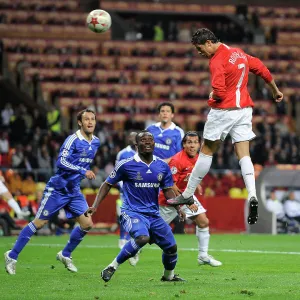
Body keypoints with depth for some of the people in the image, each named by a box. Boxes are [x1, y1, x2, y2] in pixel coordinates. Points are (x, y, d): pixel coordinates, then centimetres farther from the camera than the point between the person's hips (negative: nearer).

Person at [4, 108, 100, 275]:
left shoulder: (95, 142, 5)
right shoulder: (73, 140, -18)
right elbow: (61, 161, -29)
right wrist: (83, 171, -33)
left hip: (74, 191, 7)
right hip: (57, 188, -7)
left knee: (87, 224, -2)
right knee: (39, 223, -4)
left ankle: (65, 255, 17)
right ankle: (12, 256, 7)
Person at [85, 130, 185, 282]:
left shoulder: (163, 166, 5)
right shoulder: (126, 165, -7)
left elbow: (168, 190, 12)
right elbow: (108, 184, 1)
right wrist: (95, 206, -7)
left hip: (153, 214, 5)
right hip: (132, 212, -5)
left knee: (171, 247, 6)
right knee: (142, 237, -34)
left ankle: (169, 275, 37)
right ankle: (112, 267, -19)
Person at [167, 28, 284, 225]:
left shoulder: (217, 61, -15)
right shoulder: (239, 53, 9)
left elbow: (219, 93, -22)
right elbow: (262, 69, 18)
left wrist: (211, 96, 2)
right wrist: (276, 91, 31)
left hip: (224, 111, -7)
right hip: (244, 109, 7)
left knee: (207, 151, 5)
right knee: (244, 154, 2)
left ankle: (188, 194, 15)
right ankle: (252, 196, -18)